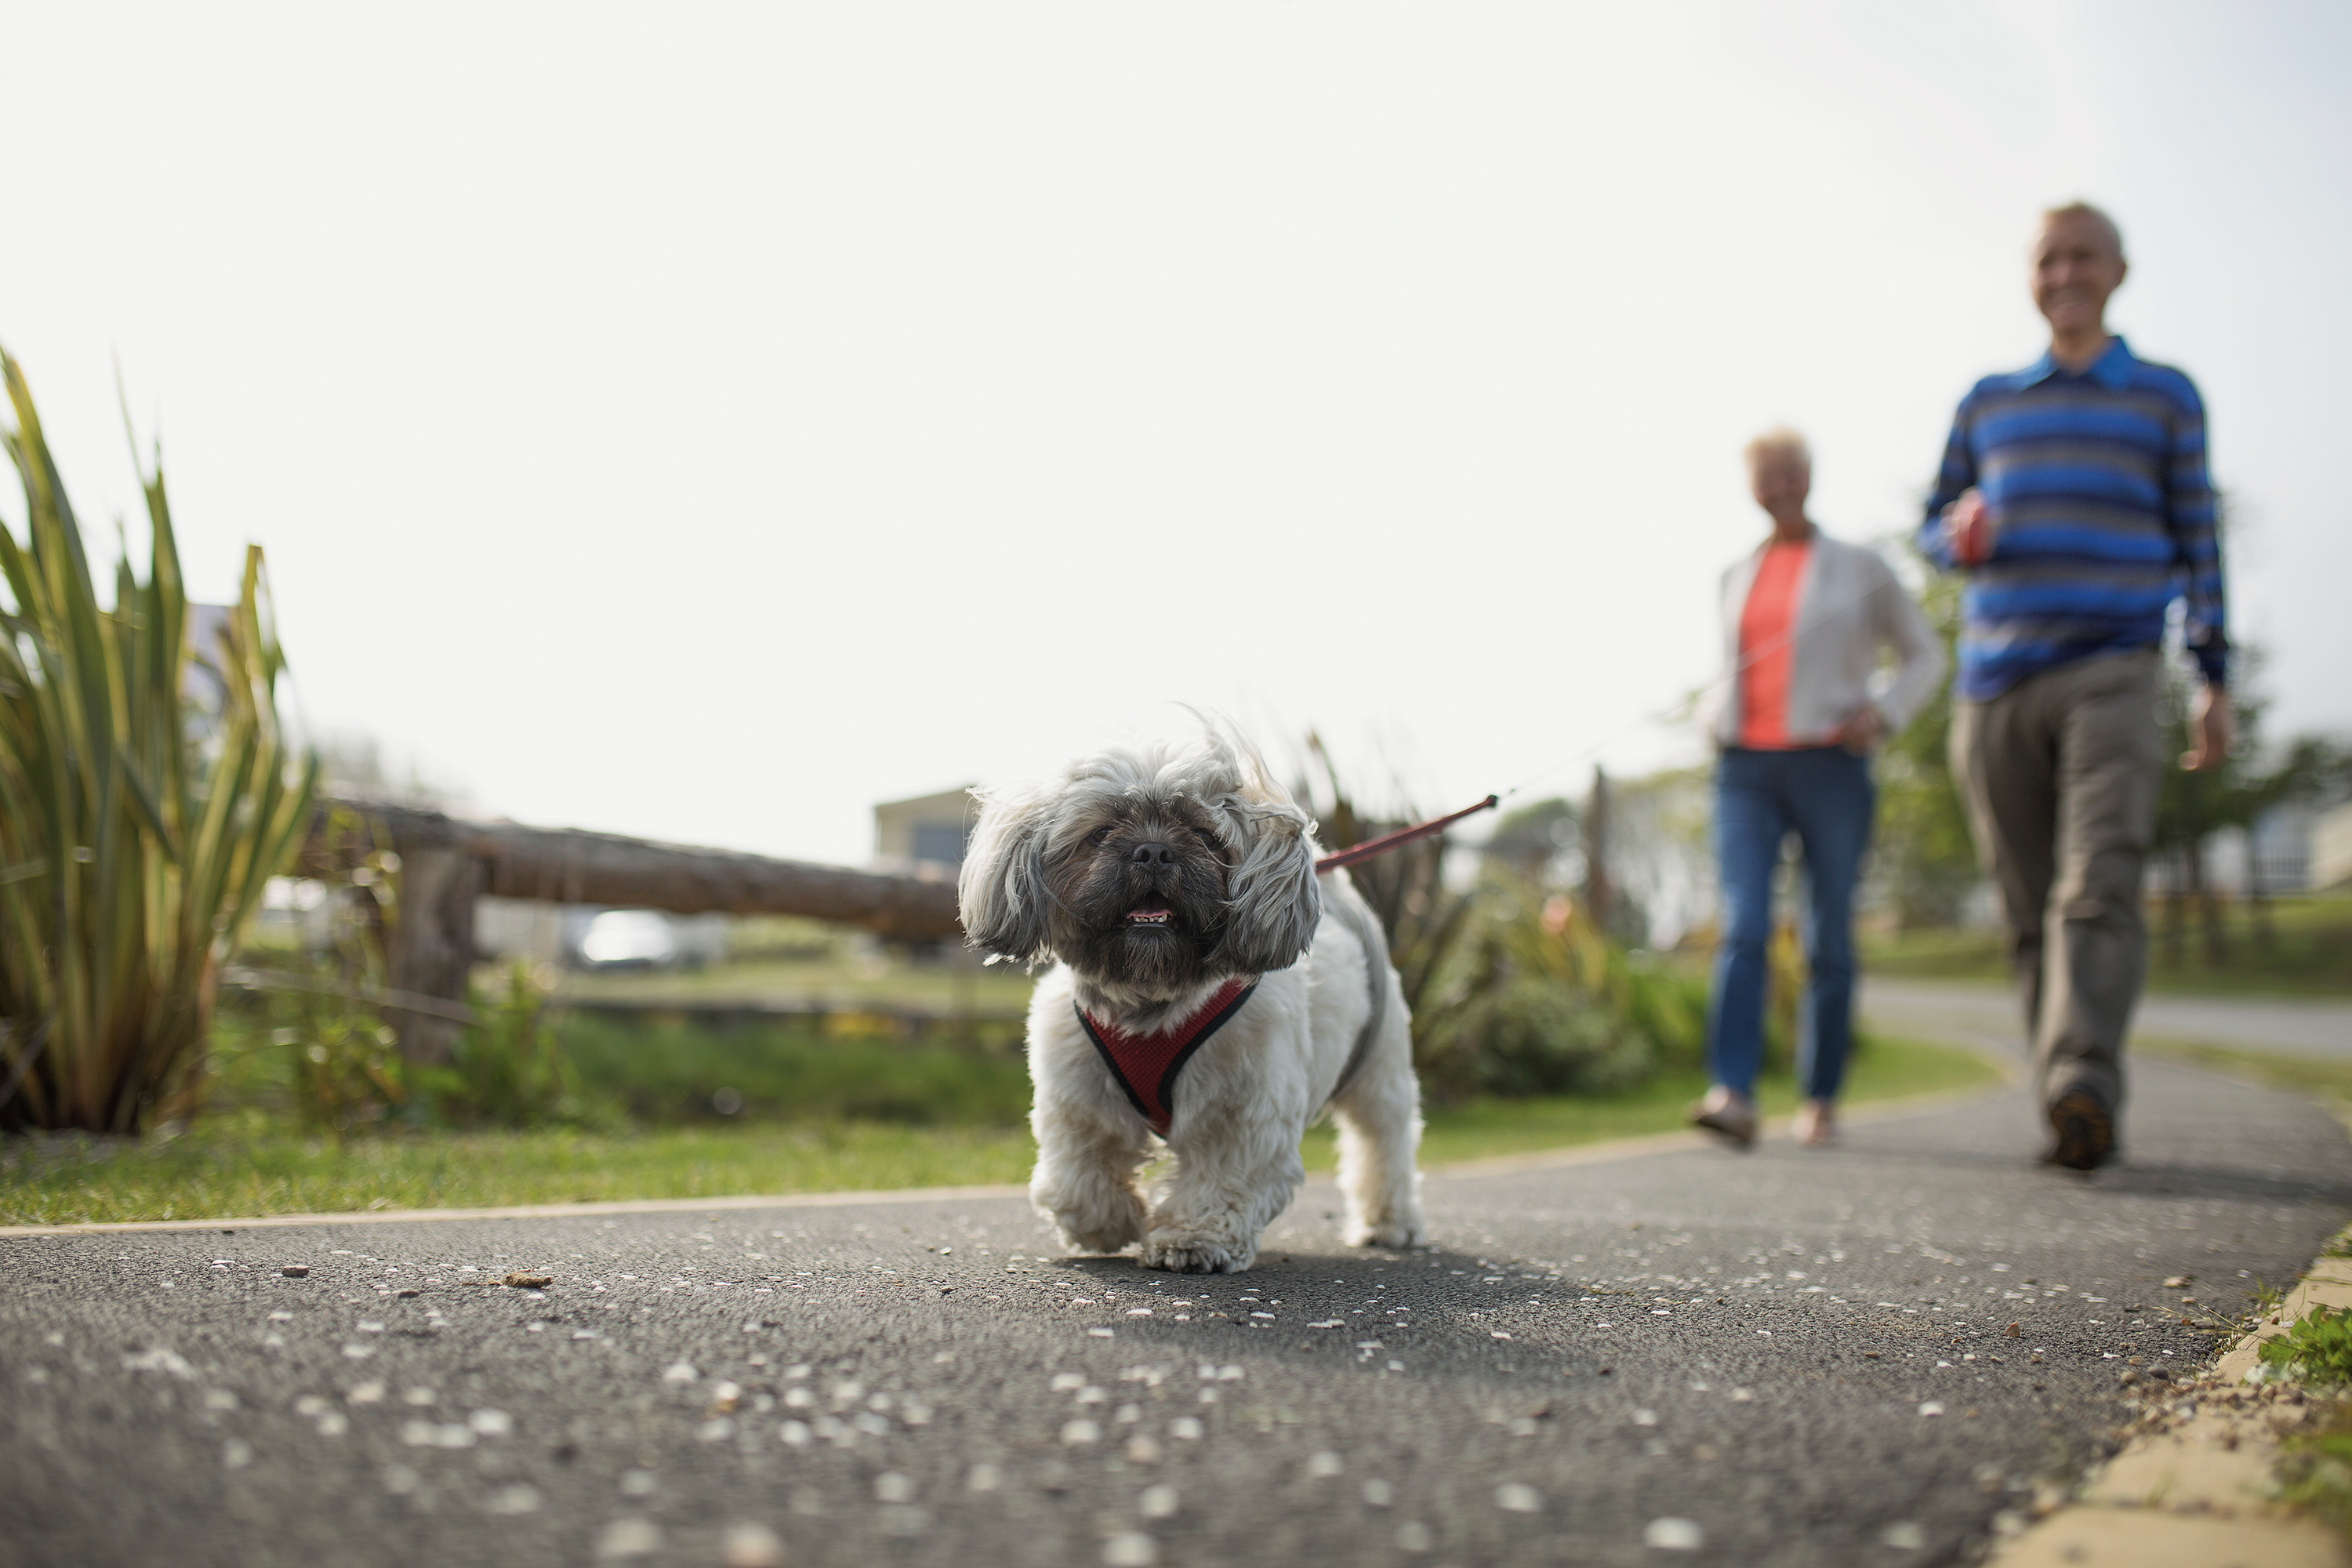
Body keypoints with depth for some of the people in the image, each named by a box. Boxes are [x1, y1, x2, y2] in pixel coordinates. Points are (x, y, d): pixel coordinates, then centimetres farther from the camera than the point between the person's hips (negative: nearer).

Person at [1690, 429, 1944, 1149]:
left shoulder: (1860, 569, 5)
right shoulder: (1735, 576, 16)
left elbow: (1925, 655, 11)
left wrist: (1882, 713, -7)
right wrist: (1717, 714, 9)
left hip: (1829, 766, -2)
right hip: (1745, 771, 2)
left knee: (1829, 940, 0)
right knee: (1742, 929, -14)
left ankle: (1820, 1101, 11)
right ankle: (1732, 1097, -24)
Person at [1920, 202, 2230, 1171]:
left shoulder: (2165, 398, 14)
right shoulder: (1987, 402, 20)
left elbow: (2196, 541, 13)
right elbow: (1933, 526, 22)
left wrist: (2214, 676, 5)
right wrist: (1958, 539, -3)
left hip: (2111, 672, -2)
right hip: (1995, 685, 3)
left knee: (2097, 885, -21)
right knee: (2029, 912, 1)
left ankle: (2083, 1086, -32)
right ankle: (2074, 1120, 7)